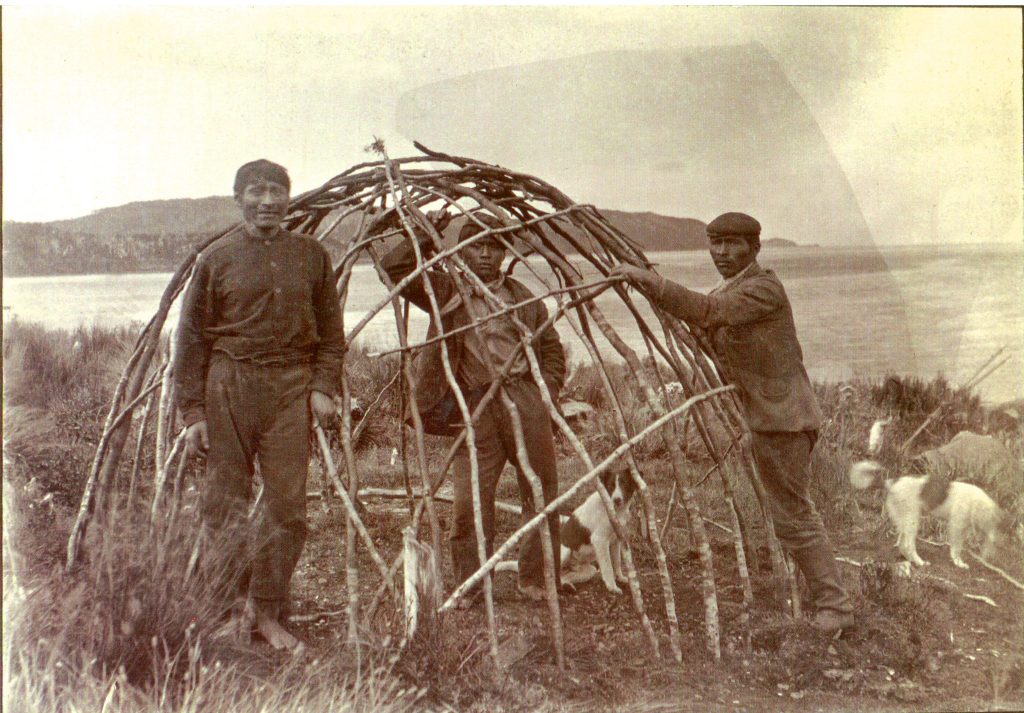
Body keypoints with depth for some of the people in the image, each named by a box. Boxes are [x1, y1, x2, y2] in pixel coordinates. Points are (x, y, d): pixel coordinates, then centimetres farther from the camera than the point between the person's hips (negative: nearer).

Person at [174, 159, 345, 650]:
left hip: (290, 386, 1)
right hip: (229, 384, -1)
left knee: (288, 505, -1)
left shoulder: (312, 256, 10)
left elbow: (330, 332, 15)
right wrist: (193, 412, 0)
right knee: (224, 501, 3)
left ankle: (269, 613, 12)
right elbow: (191, 339, 5)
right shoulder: (216, 259, 4)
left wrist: (324, 387, 1)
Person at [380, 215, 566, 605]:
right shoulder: (446, 292, 7)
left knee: (541, 495, 5)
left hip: (525, 401, 2)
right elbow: (394, 266, 0)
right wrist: (427, 241, 0)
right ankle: (470, 585, 12)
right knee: (470, 500, -6)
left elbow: (552, 349, 18)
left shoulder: (522, 298, 12)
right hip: (475, 407, -2)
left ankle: (537, 581, 20)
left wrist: (547, 392, 5)